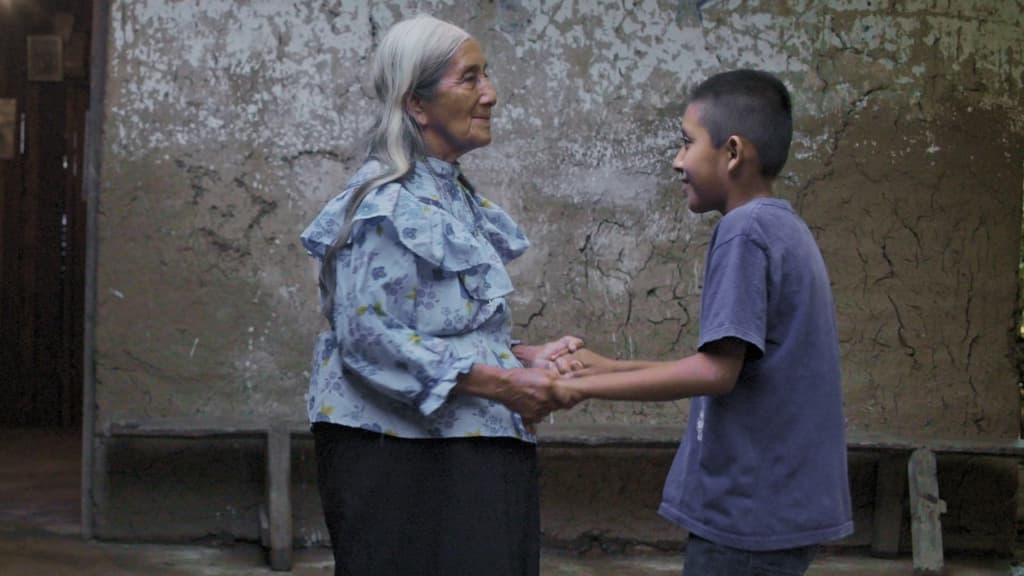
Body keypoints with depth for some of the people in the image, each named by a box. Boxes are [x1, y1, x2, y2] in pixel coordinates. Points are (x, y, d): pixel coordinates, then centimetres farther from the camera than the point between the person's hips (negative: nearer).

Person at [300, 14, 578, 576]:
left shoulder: (457, 197, 15)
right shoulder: (386, 203, -13)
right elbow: (368, 337, -21)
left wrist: (527, 357, 6)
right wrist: (502, 384, -19)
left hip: (467, 455, 9)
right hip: (402, 462, -9)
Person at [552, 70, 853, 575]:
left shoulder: (745, 230, -15)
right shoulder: (785, 229, 13)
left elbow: (717, 371, -22)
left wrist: (583, 386, -15)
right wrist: (610, 368, 12)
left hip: (750, 509, -9)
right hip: (780, 501, 9)